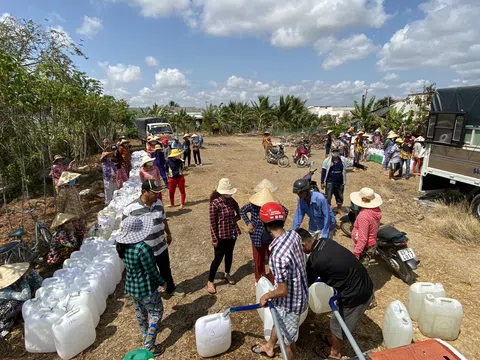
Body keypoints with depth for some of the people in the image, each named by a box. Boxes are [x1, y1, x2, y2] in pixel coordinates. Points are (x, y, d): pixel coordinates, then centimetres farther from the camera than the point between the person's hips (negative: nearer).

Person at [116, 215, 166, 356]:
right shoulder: (143, 248, -33)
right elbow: (152, 271, -24)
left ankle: (145, 334, 54)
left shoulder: (121, 245, -8)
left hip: (131, 285, 8)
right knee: (156, 312, 13)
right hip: (146, 287, -8)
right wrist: (162, 282, -7)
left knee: (140, 310, 29)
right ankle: (149, 347, 20)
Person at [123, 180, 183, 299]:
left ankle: (171, 289, 49)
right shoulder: (131, 209, -24)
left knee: (166, 270, 24)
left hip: (161, 246, 5)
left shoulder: (158, 203, -7)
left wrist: (168, 233, 19)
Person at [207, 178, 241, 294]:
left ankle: (227, 274, 46)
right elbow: (212, 223, -17)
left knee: (229, 255, 22)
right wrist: (214, 239, -15)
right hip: (221, 235, -6)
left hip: (232, 233, 6)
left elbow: (238, 210, 20)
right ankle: (210, 281, 24)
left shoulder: (231, 200, -3)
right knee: (218, 258, 5)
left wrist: (237, 217, 4)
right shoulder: (215, 204, -22)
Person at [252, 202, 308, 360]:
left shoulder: (278, 254, -37)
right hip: (299, 292, 9)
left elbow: (282, 291, -27)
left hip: (290, 301, -8)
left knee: (288, 339, 19)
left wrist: (266, 296, -8)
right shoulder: (294, 234, -13)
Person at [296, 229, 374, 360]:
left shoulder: (315, 260, -25)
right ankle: (335, 339, 52)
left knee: (338, 324, 19)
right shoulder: (326, 242, -3)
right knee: (340, 321, 29)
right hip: (365, 286, 7)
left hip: (355, 295, -7)